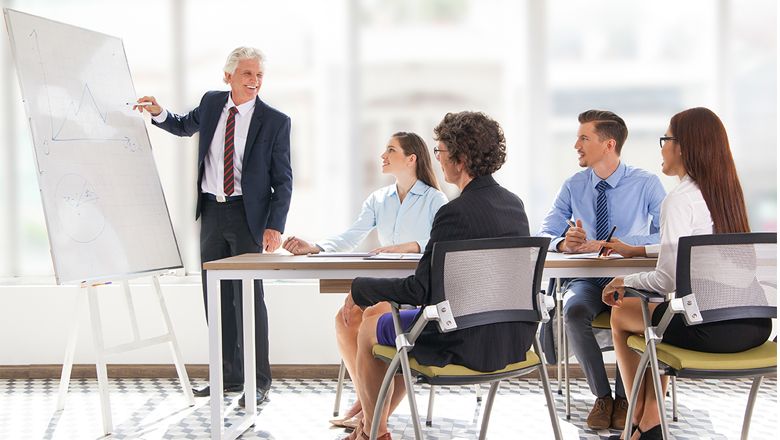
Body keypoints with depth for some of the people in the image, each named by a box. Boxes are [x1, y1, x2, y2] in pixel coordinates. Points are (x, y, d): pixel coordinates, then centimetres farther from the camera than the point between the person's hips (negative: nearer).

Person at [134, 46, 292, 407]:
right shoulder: (211, 103, 6)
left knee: (248, 295, -8)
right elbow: (184, 126, 27)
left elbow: (282, 180, -5)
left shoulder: (275, 122, -6)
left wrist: (275, 226, -15)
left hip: (248, 213, -5)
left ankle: (258, 381, -1)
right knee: (216, 296, 9)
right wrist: (159, 113, 6)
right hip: (211, 211, 5)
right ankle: (229, 375, 19)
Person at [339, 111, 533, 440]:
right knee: (400, 316, 31)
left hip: (473, 344, -8)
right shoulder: (514, 204, 3)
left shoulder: (455, 213, -23)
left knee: (370, 330, 16)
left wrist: (360, 290, -7)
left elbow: (420, 290, -21)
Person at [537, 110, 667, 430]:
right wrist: (563, 243, -26)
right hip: (587, 281, 2)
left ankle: (624, 397, -12)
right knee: (574, 312, -32)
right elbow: (542, 236, -1)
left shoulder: (646, 184, -6)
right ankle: (601, 395, -12)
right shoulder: (573, 187, 3)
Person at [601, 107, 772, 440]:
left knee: (621, 314, 18)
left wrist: (625, 281, 4)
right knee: (656, 311, 31)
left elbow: (668, 279, -15)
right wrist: (637, 250, 32)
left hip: (712, 330, -8)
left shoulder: (680, 200, -12)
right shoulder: (729, 191, 12)